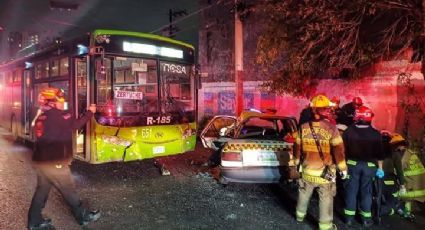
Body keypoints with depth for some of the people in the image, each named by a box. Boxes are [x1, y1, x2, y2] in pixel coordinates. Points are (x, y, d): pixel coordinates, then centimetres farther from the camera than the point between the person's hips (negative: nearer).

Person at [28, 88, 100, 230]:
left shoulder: (42, 115, 10)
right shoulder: (55, 115, -16)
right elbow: (75, 125, -18)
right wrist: (90, 112, -8)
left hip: (41, 160, 9)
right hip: (53, 162, -9)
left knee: (42, 190, 18)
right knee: (68, 190, 4)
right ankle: (83, 216, 17)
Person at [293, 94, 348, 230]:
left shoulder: (303, 128, -8)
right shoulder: (331, 128, -19)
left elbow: (297, 148, 2)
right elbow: (338, 150, -14)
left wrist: (297, 162, 18)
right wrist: (343, 168, -1)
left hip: (307, 171, 3)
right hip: (325, 172, -3)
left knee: (304, 194, 23)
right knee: (326, 199, 12)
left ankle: (300, 215, 44)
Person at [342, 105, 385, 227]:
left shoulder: (348, 131, -10)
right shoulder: (376, 134, -9)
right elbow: (379, 153, -3)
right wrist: (380, 168, 7)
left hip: (352, 164, 0)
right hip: (369, 166, 0)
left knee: (351, 190, 9)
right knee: (366, 191, 10)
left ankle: (349, 217, 16)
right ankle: (366, 218, 18)